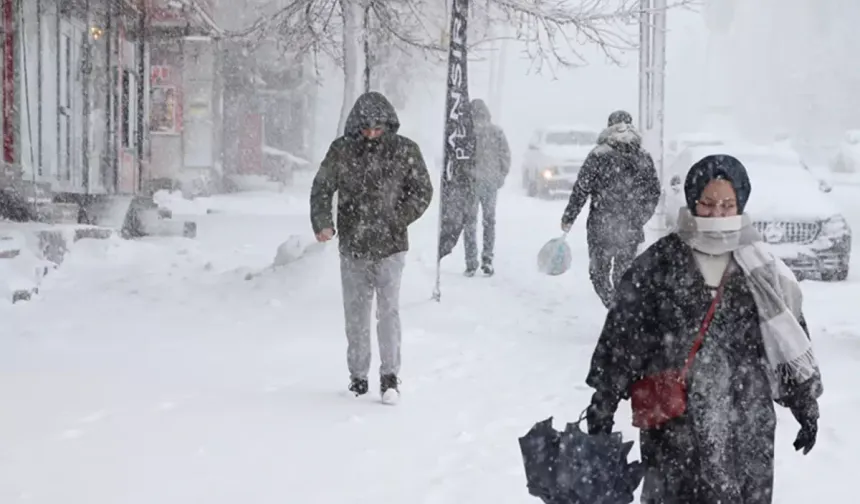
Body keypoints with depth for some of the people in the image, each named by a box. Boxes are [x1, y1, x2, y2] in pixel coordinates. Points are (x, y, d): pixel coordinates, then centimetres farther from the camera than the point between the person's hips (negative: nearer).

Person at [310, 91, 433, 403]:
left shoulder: (405, 151, -2)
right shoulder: (341, 151, 0)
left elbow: (423, 191, 5)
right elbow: (321, 188, 6)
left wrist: (399, 220, -6)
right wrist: (322, 223, -8)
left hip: (390, 246, -2)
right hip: (352, 248, 2)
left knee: (389, 309, -10)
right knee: (356, 313, 9)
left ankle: (390, 376, -5)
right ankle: (358, 375, 22)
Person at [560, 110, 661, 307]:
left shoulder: (598, 156, -8)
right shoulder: (644, 158, 3)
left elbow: (581, 189, -7)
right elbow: (654, 191, 10)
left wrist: (568, 218, 1)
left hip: (601, 226, -3)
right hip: (632, 229, 3)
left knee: (599, 272, 7)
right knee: (624, 274, 15)